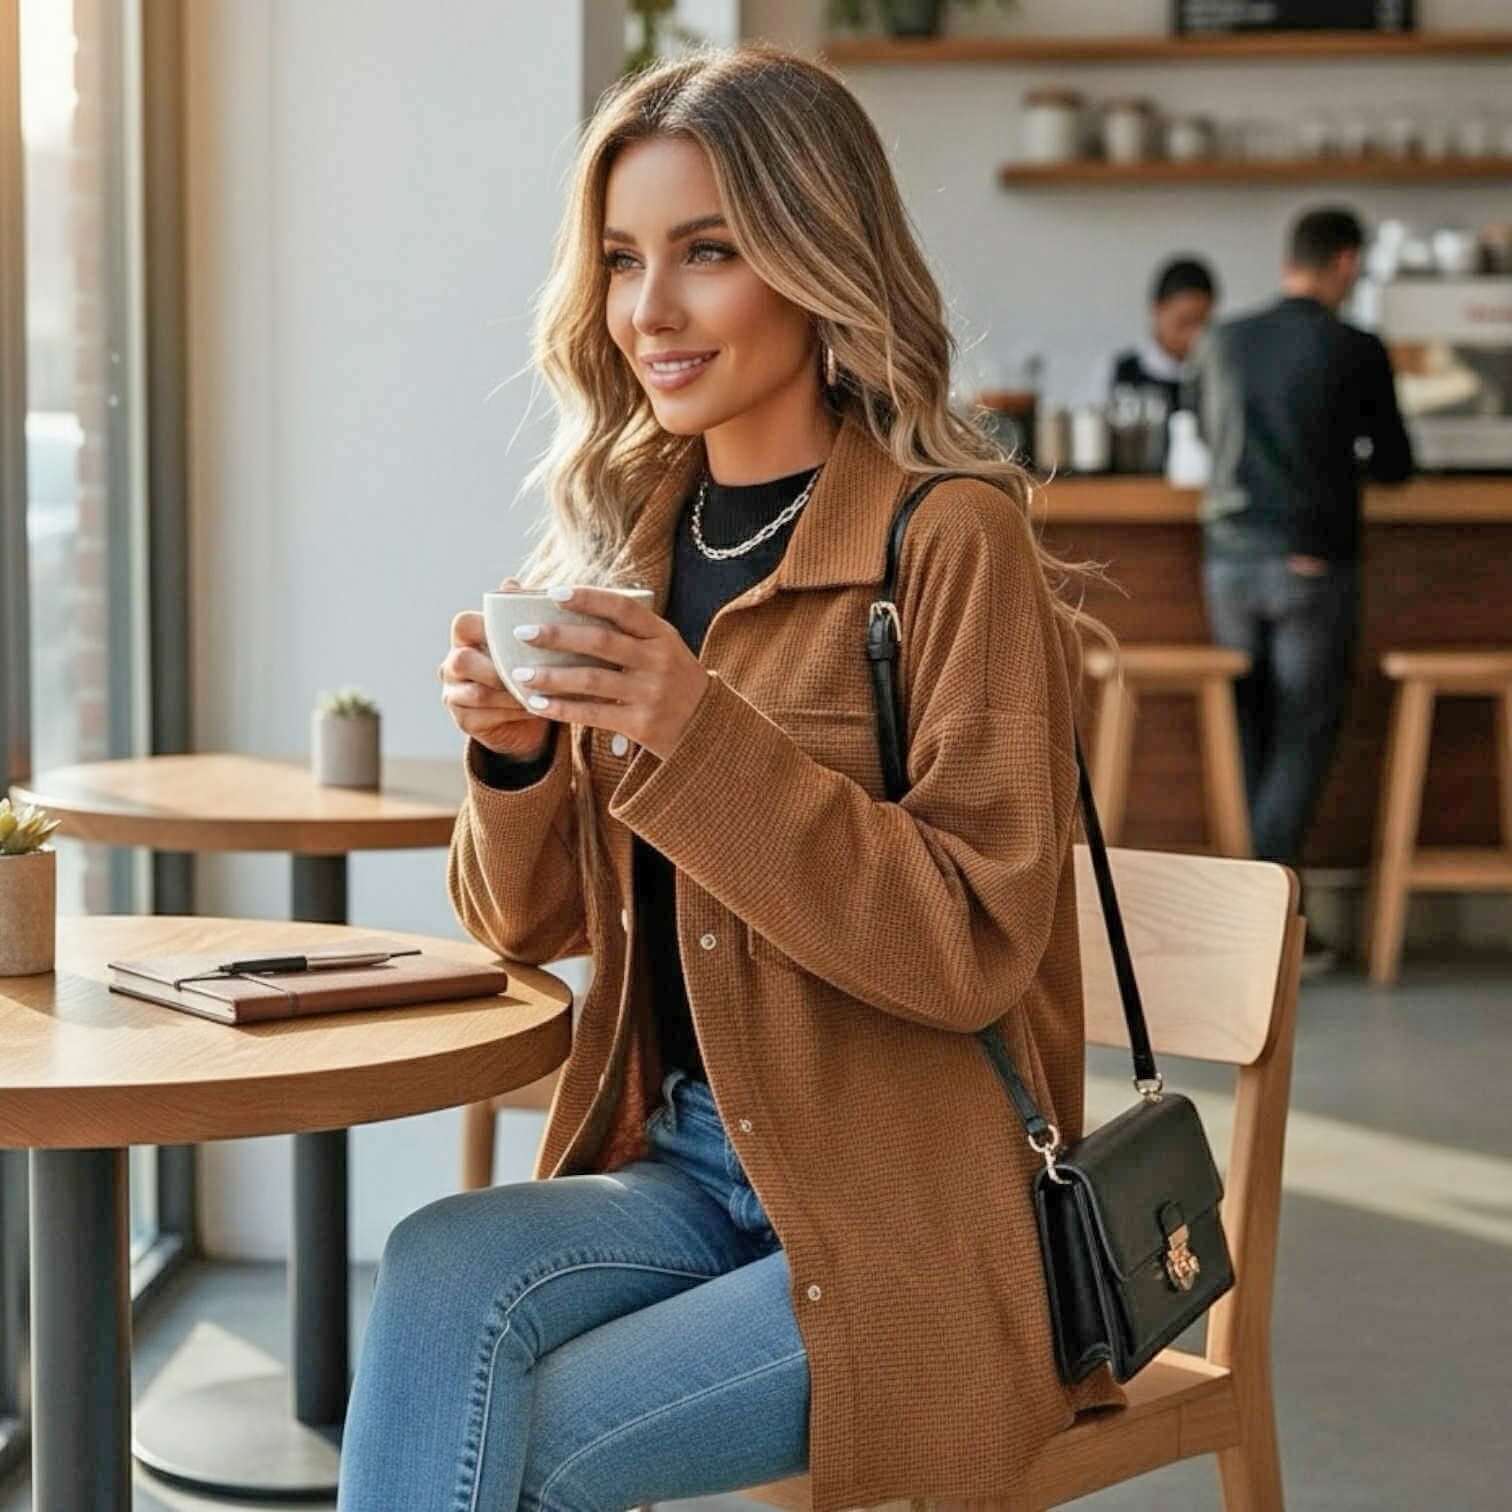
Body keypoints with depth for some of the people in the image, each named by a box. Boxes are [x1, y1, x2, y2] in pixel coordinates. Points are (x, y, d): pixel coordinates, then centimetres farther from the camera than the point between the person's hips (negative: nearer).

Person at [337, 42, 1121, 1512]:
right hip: (687, 1165, 5)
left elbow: (974, 942, -16)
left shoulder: (951, 538, -11)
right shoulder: (623, 538, 7)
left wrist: (702, 738, -25)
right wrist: (514, 751, -9)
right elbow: (528, 924, 12)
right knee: (436, 1267, -24)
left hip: (913, 1217, -5)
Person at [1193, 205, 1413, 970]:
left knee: (1248, 734, 11)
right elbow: (1395, 466, 3)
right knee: (1302, 742, 1)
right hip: (1313, 563, -4)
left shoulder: (1222, 344, 4)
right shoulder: (1357, 352, -7)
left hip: (1231, 557, 4)